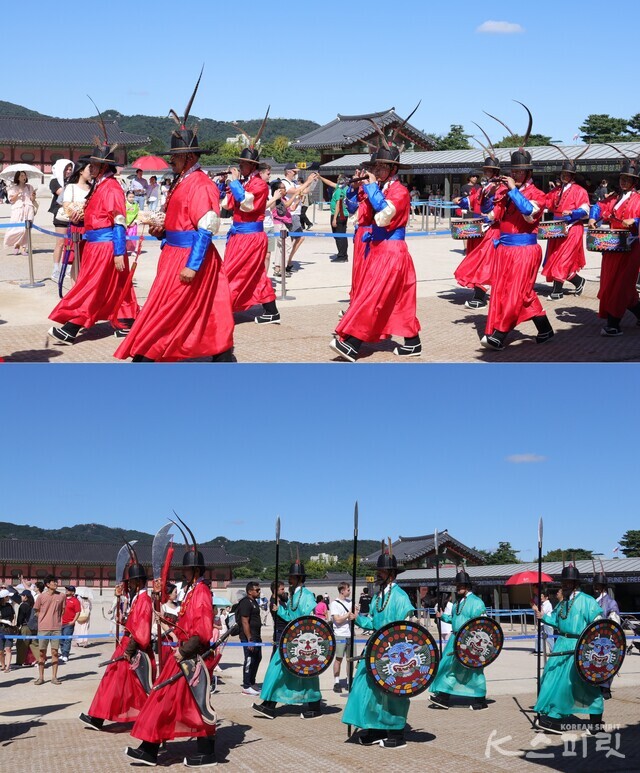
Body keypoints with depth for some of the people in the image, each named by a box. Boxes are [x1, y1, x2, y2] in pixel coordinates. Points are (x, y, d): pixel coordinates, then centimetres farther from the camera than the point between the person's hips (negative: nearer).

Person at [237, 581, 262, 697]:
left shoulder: (254, 602, 16)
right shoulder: (246, 603, -15)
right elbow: (245, 622, -20)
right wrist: (249, 639, -23)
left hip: (256, 636, 10)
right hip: (249, 637, -10)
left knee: (257, 658, 16)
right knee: (249, 660, -6)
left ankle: (252, 683, 27)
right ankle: (246, 687, 0)